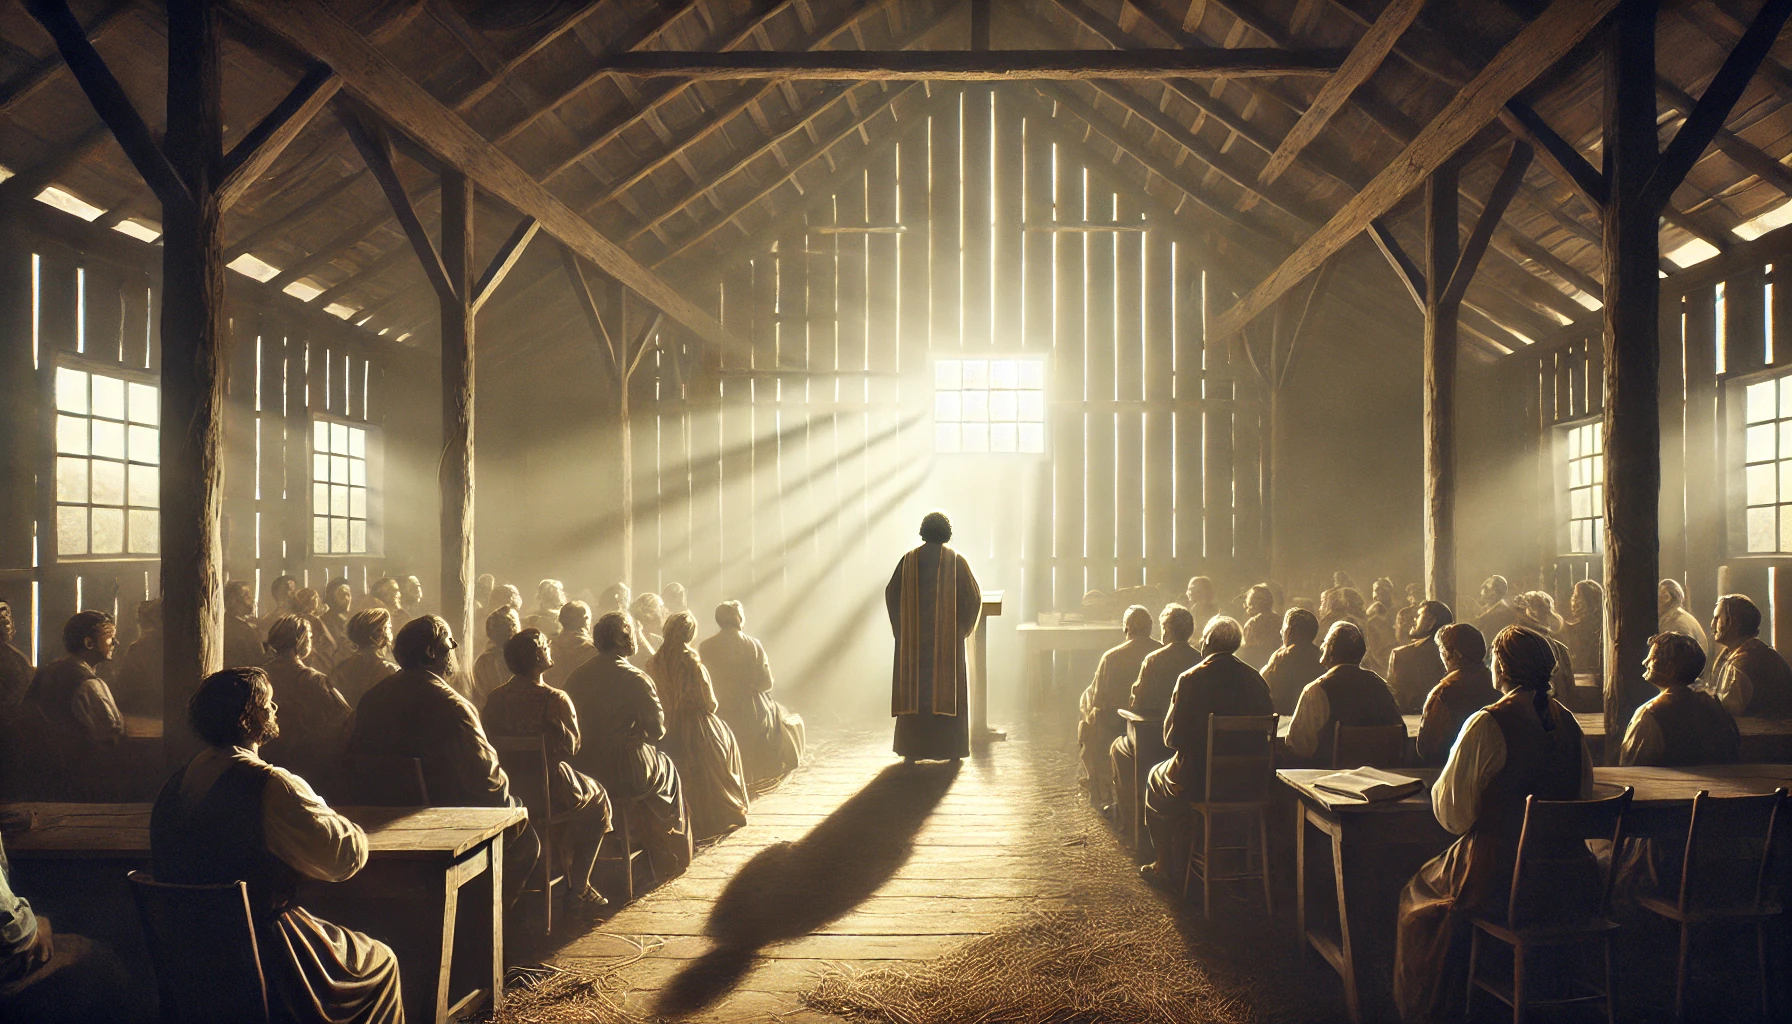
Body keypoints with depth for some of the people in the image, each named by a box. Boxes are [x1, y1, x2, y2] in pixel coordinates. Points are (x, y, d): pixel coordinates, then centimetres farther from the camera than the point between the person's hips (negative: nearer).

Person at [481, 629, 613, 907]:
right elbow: (572, 747, -15)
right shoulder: (555, 699, -20)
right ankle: (579, 884, 22)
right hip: (551, 793, -6)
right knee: (597, 799, 23)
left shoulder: (494, 697, -4)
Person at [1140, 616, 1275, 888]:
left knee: (1156, 778, 27)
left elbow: (1173, 737, -14)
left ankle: (1164, 866, 29)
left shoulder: (1191, 680, -16)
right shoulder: (1255, 679, -3)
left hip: (1197, 779, -5)